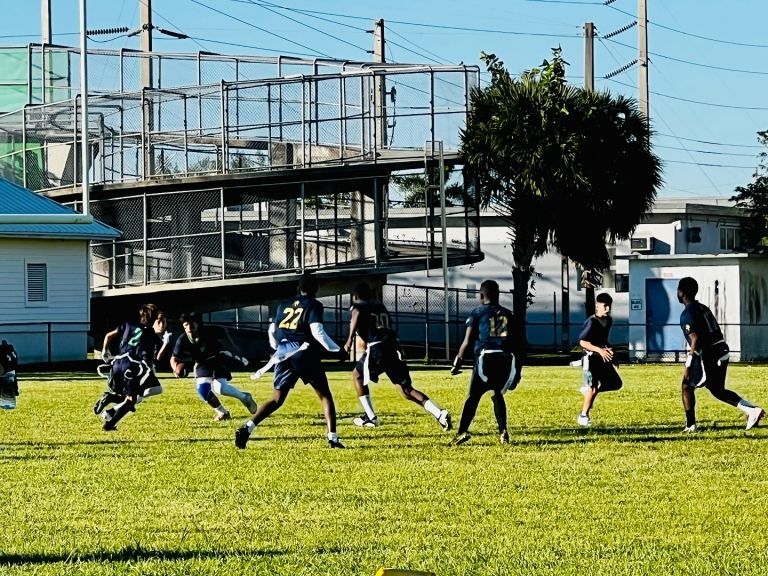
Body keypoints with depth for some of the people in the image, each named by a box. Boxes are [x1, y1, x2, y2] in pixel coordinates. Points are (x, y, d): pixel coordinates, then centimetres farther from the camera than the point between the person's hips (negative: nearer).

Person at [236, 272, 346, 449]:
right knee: (325, 396, 8)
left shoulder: (284, 305, 16)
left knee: (277, 399, 8)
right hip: (305, 354, -4)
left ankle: (248, 427, -11)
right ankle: (333, 438, -3)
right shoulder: (314, 305, -1)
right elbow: (317, 332, -13)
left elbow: (272, 330, 20)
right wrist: (337, 350, -5)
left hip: (283, 354, 4)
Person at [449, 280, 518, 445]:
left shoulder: (478, 313, 9)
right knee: (497, 394, 21)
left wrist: (458, 362, 7)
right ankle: (503, 431, 8)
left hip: (486, 357, -3)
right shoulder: (507, 314, 19)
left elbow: (467, 341, 1)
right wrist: (517, 370, 22)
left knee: (473, 396, 2)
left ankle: (462, 431, -11)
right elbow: (515, 343, 18)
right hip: (506, 358, 3)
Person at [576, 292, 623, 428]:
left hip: (603, 357, 8)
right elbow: (582, 342, -21)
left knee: (616, 383, 5)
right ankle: (583, 416, 3)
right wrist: (600, 350, -29)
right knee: (593, 387, -10)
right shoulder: (591, 322, -18)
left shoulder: (608, 321, 6)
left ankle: (589, 389, 23)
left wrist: (608, 348, 2)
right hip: (591, 357, -8)